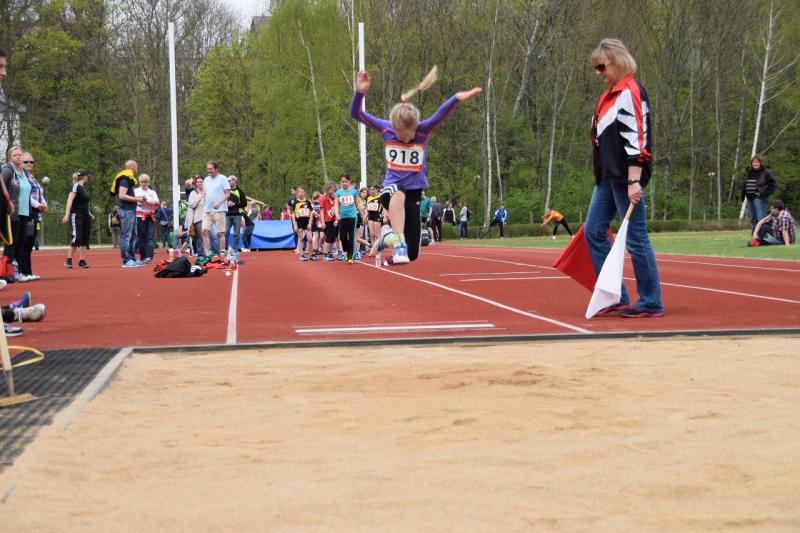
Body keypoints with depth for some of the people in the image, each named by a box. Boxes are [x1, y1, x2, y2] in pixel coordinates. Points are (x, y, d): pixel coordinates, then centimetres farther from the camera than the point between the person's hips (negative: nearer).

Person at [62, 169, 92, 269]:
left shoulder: (83, 188, 15)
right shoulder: (76, 186, -10)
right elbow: (70, 200, -17)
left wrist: (88, 214, 30)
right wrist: (67, 215, -25)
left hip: (84, 216, 9)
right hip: (76, 216, -9)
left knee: (85, 239, 5)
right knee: (76, 238, -12)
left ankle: (82, 261, 7)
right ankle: (68, 260, -3)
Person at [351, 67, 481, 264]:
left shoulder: (423, 130, -10)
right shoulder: (385, 129, -7)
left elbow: (441, 115, -29)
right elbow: (356, 113, -12)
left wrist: (457, 98, -49)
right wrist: (360, 92, -32)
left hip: (414, 193, 1)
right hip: (390, 190, -1)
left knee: (412, 254, 1)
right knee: (398, 195, -42)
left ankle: (387, 237, 33)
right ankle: (399, 246, -40)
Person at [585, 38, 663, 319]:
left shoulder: (630, 92, -12)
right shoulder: (610, 94, 17)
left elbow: (635, 140, -19)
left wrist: (633, 181, -23)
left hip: (625, 179, -10)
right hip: (606, 178, 10)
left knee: (635, 238, -5)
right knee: (593, 232, 9)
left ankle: (651, 303, 4)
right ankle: (617, 298, 14)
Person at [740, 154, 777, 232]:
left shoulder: (766, 172, -5)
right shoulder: (749, 172, 15)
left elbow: (773, 183, -5)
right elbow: (744, 184, 25)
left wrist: (765, 193, -10)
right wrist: (743, 194, 12)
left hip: (759, 198, -7)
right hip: (749, 198, 7)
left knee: (761, 218, -13)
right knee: (753, 219, 11)